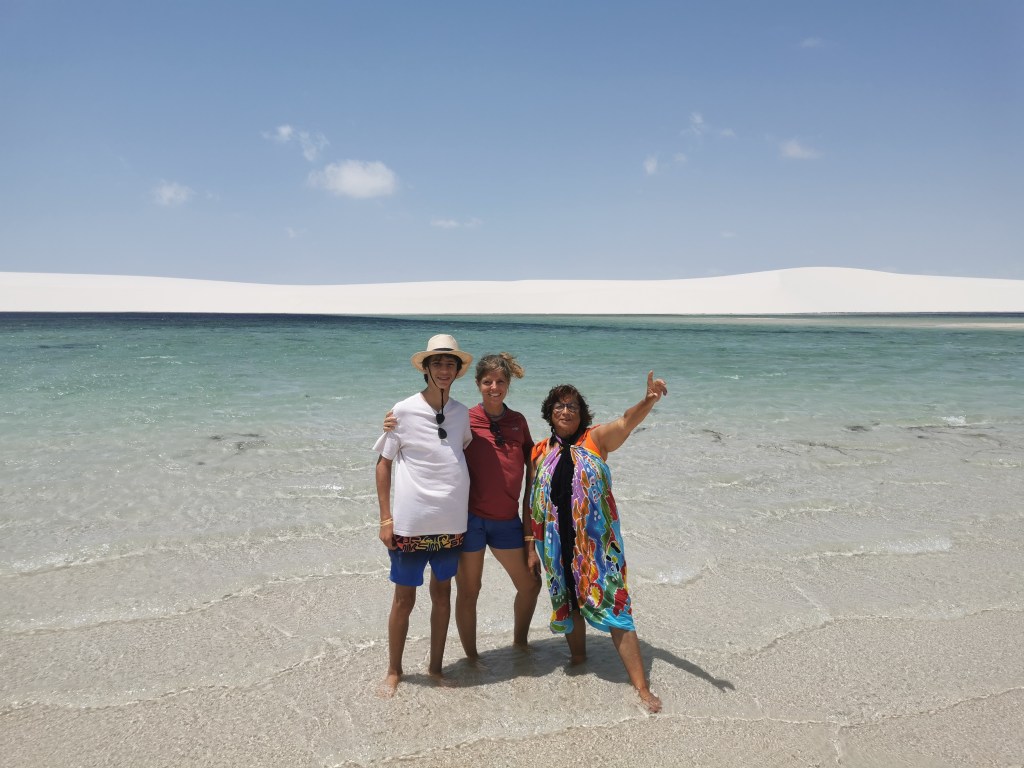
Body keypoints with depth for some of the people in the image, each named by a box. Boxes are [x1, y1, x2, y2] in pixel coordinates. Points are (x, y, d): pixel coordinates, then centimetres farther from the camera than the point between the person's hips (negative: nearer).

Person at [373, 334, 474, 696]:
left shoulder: (462, 413, 2)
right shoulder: (404, 411, -8)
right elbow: (384, 464, -3)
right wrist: (385, 518, -6)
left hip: (451, 522, 4)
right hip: (410, 523, -3)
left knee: (442, 592, 14)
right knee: (404, 599, 7)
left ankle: (435, 666, 30)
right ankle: (394, 670, 26)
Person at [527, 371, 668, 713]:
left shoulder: (596, 439, -1)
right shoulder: (540, 453, 6)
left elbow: (626, 422, -21)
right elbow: (533, 502, 10)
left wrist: (648, 400, -41)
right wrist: (532, 546, 8)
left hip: (595, 541, -3)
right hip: (558, 544, 3)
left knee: (613, 605, -4)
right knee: (568, 602, 15)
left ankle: (642, 687, 1)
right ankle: (577, 656, 40)